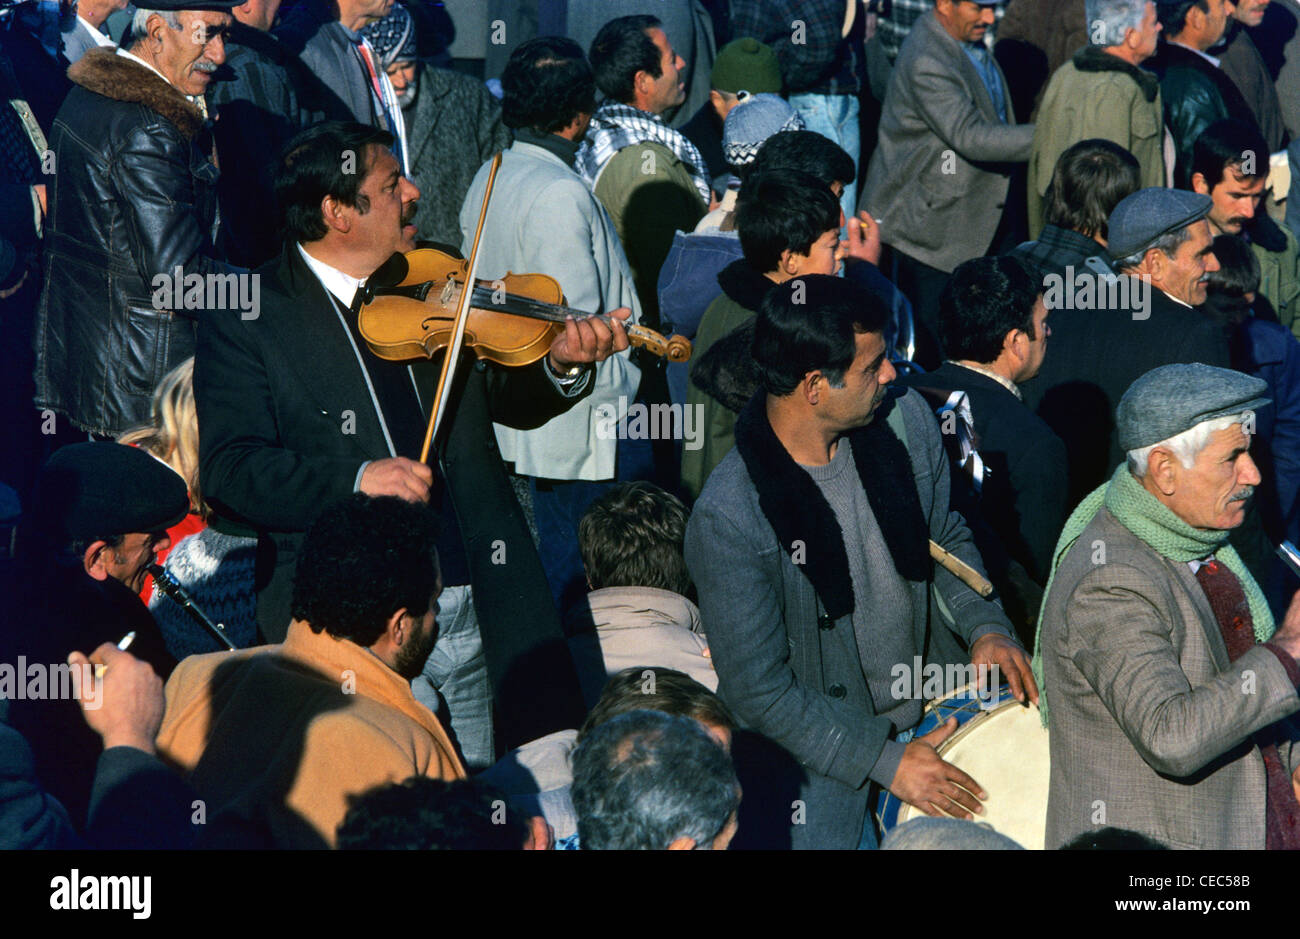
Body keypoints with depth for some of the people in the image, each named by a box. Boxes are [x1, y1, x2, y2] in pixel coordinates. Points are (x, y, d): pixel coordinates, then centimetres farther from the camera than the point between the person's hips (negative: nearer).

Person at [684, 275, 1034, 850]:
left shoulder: (905, 421, -9)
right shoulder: (727, 518, -26)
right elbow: (758, 691, -21)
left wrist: (985, 626, -8)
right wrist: (885, 761, -22)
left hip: (934, 710, 5)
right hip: (821, 750, -5)